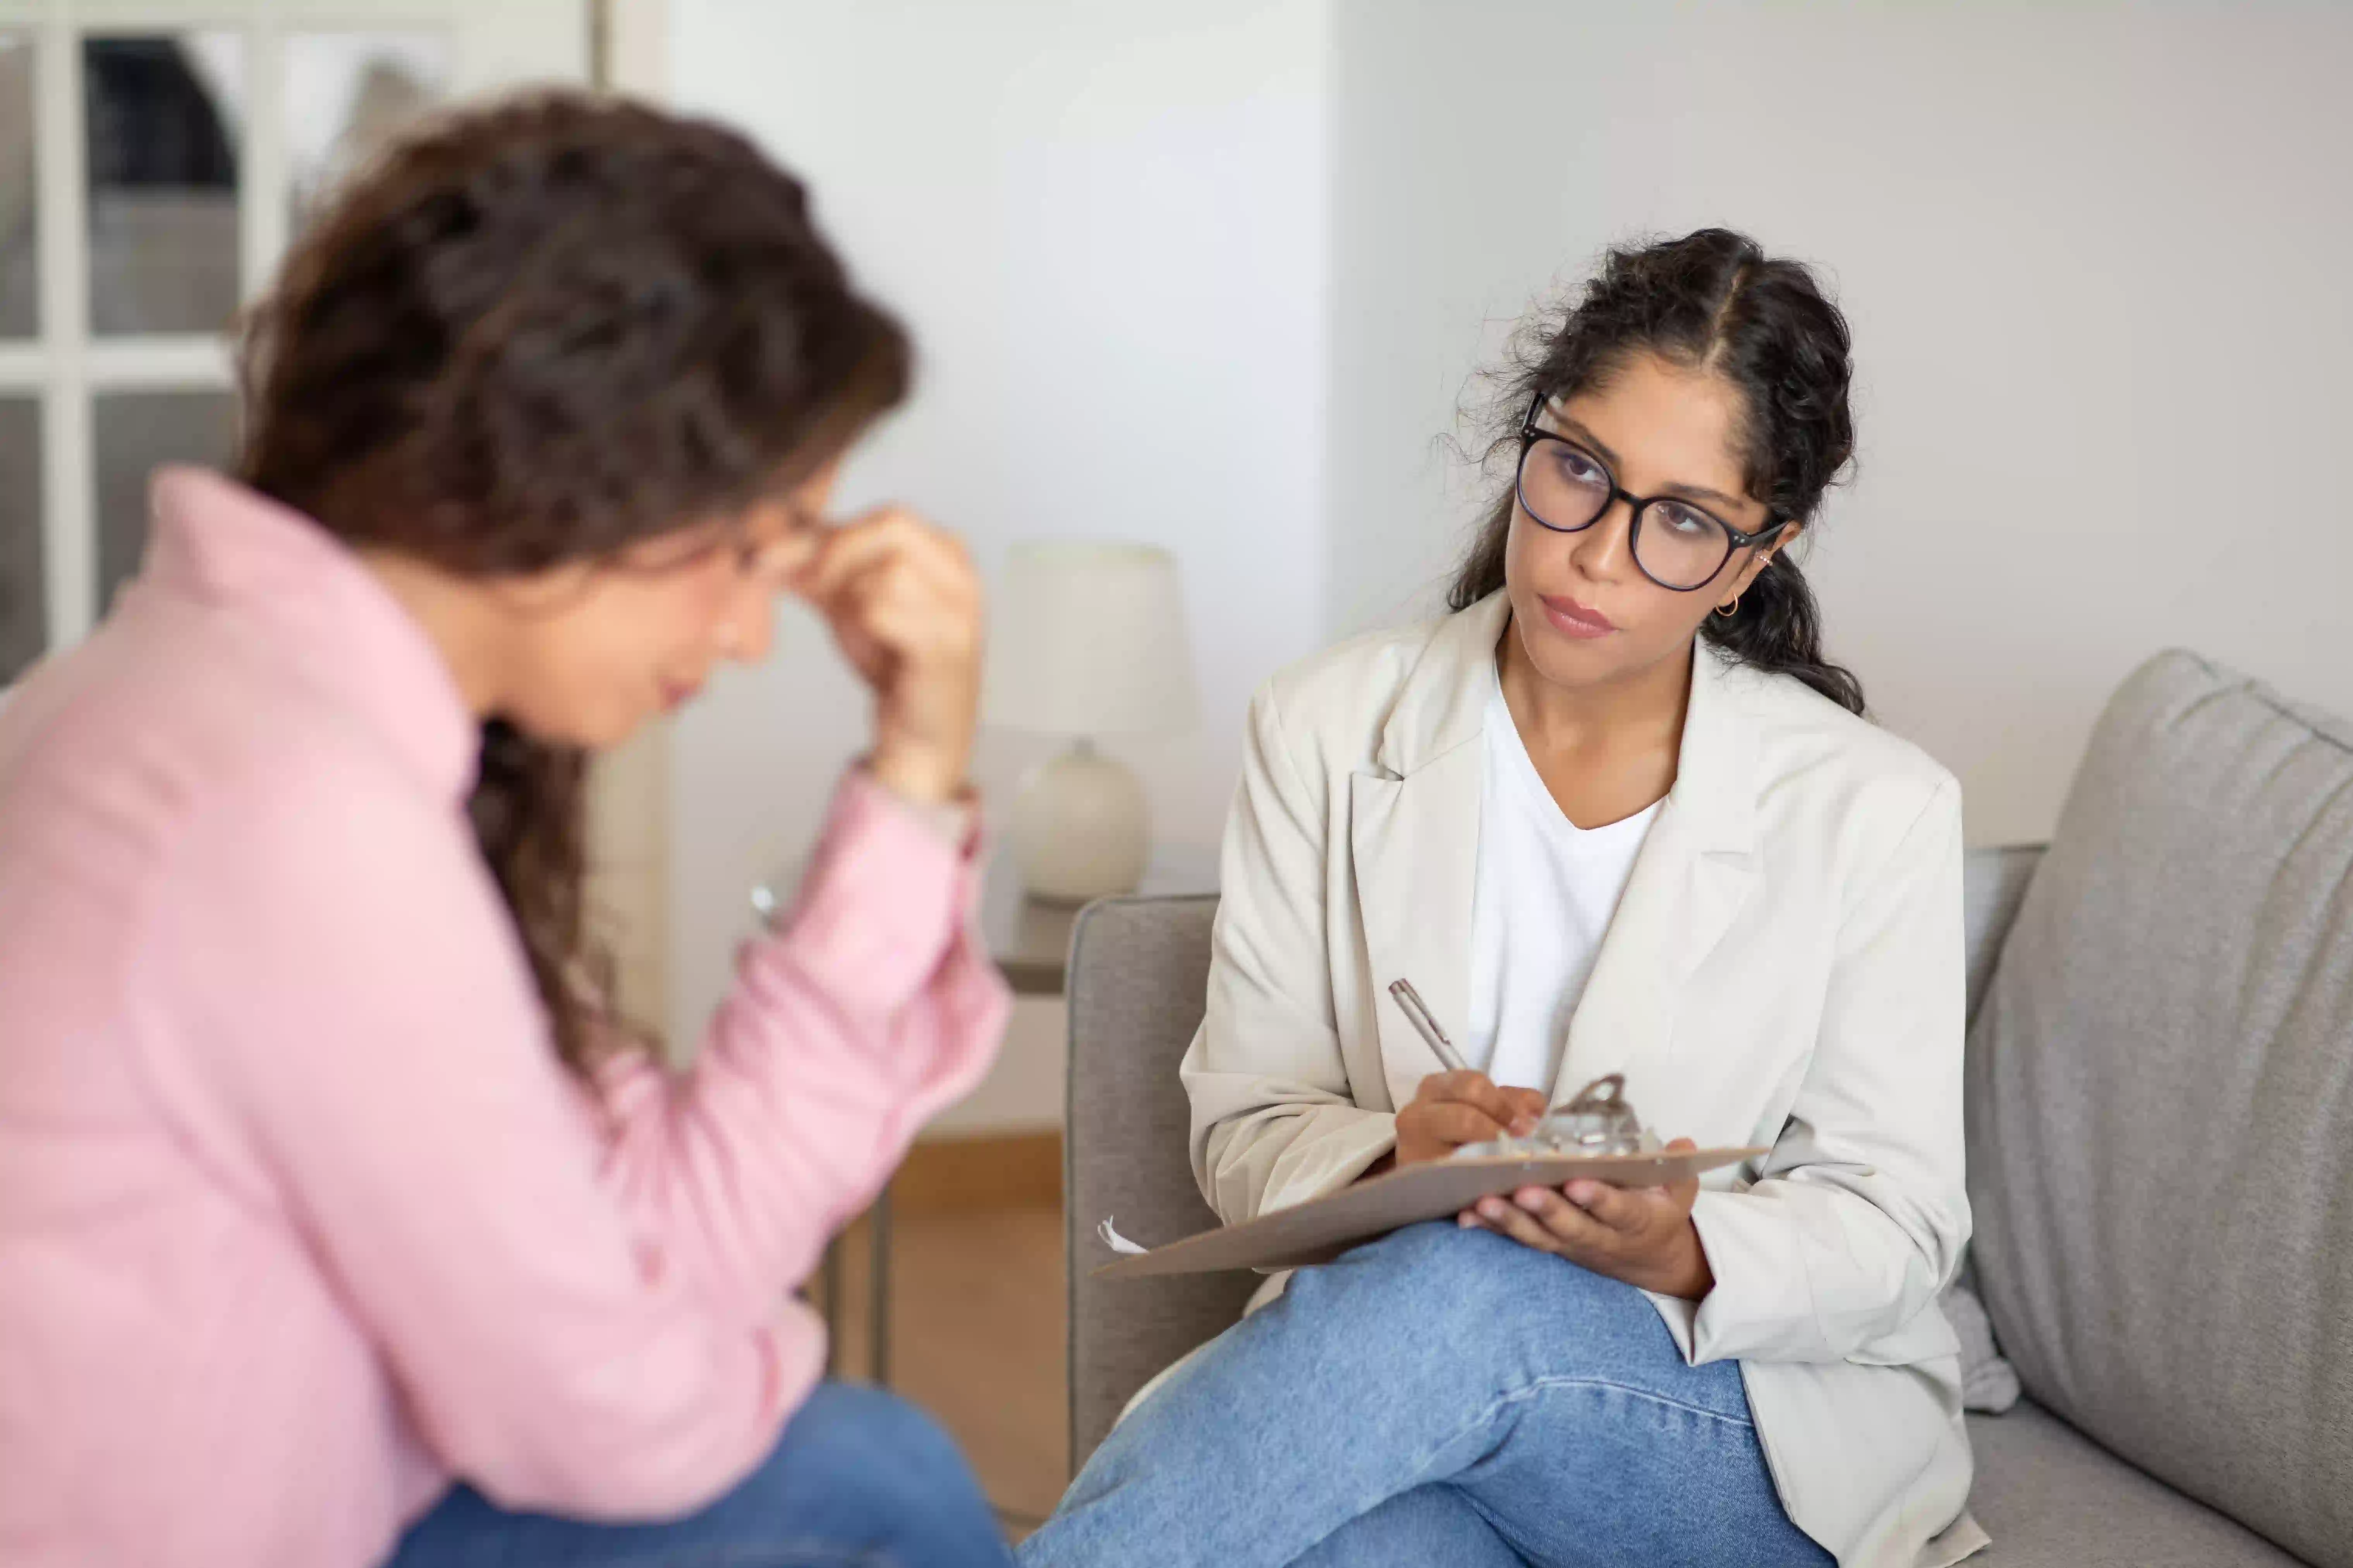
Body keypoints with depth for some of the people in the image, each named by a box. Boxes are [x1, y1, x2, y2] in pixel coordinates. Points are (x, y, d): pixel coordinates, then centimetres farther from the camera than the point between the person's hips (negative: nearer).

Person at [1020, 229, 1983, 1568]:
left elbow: (1890, 1223, -1)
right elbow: (1246, 1125, 2)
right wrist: (1393, 1159, -22)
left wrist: (1683, 1252, -23)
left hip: (1778, 1434, 0)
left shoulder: (1872, 811, -3)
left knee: (1453, 1294, -37)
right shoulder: (1332, 730, 3)